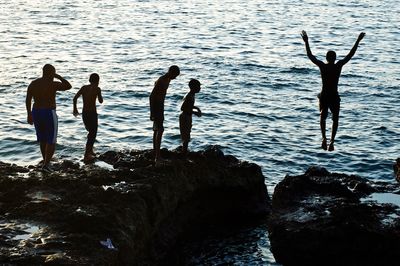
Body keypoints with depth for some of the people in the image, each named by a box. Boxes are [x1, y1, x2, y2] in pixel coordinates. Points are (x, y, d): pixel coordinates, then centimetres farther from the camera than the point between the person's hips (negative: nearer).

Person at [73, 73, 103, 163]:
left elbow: (75, 98, 0)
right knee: (92, 135, 2)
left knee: (91, 132, 26)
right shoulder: (97, 89, -7)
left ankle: (90, 151, 34)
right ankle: (86, 156, -4)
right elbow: (101, 101, -1)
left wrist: (75, 109, 11)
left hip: (84, 114, 6)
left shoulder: (84, 88, 6)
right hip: (92, 113, -6)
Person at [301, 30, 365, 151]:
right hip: (334, 97, -1)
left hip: (324, 96, 1)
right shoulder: (339, 66, -7)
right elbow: (351, 54, -1)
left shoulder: (322, 66, -7)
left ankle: (324, 138, -2)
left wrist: (306, 42, 8)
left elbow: (310, 55, 1)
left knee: (322, 116, 19)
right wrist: (358, 41, 6)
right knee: (335, 119, 14)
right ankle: (332, 141, -2)